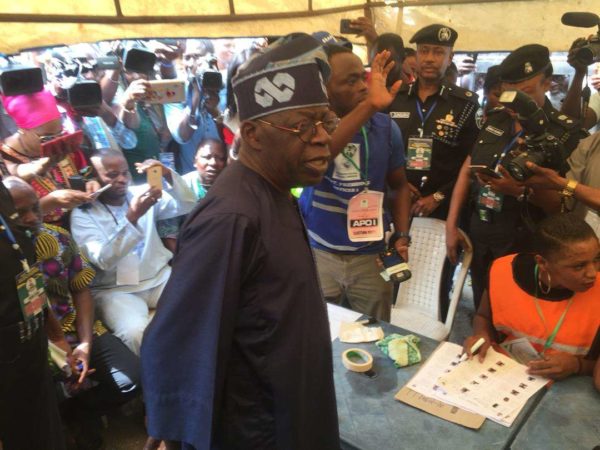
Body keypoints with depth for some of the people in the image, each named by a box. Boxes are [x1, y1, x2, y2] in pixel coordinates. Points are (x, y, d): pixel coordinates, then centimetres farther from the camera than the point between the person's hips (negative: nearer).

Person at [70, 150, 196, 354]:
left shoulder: (141, 193, 7)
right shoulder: (82, 215, -6)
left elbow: (187, 205, -1)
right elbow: (102, 259, -20)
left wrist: (168, 175, -19)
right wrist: (132, 216, -30)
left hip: (160, 277, 4)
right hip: (115, 290, -3)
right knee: (136, 332, -33)